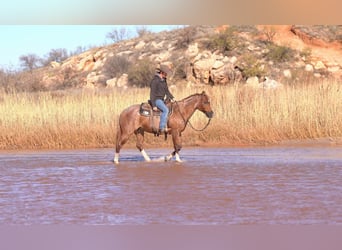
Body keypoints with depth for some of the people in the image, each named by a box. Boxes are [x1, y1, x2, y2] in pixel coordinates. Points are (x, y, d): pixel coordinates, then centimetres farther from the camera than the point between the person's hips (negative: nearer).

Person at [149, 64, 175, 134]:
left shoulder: (164, 80, 13)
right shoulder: (155, 80, -16)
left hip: (161, 100, 10)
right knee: (165, 110, -29)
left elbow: (166, 91, 22)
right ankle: (162, 128, -33)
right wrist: (154, 105, -22)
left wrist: (172, 97, 6)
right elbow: (152, 93, -18)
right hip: (156, 100, -10)